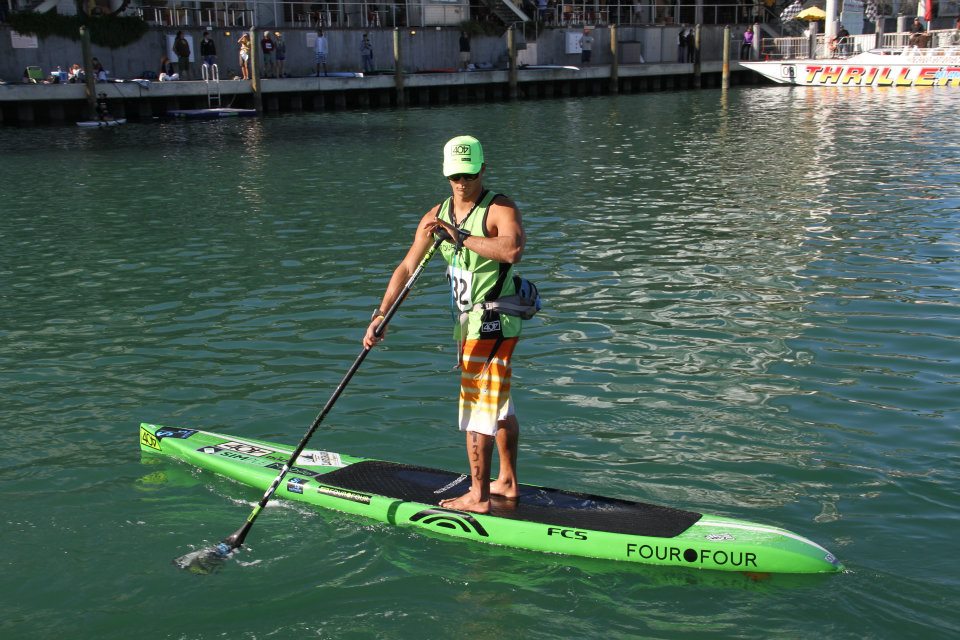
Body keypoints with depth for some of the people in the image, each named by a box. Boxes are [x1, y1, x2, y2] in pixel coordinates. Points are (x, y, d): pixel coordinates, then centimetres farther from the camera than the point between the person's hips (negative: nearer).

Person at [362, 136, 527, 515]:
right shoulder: (438, 216, 8)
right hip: (469, 321, 8)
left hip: (492, 323, -8)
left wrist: (460, 236, -36)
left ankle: (478, 498, 2)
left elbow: (513, 250, -35)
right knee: (499, 406, 19)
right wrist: (380, 315, -3)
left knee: (476, 409, -6)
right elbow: (407, 268, 5)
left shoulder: (500, 209, -14)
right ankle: (507, 483, 31)